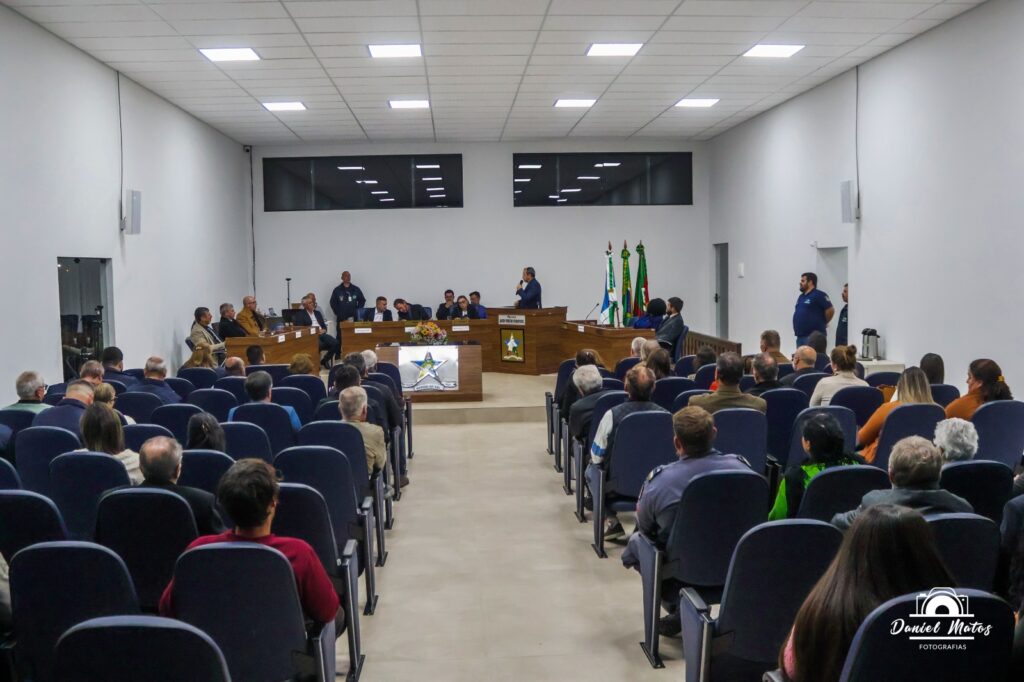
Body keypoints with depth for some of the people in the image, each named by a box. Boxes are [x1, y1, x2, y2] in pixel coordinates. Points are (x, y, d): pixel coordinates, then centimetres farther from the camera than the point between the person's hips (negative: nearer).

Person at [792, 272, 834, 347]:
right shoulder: (801, 297, 17)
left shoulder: (819, 295, -9)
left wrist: (822, 323, -2)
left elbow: (830, 310, -14)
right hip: (800, 337, 9)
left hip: (814, 337, -9)